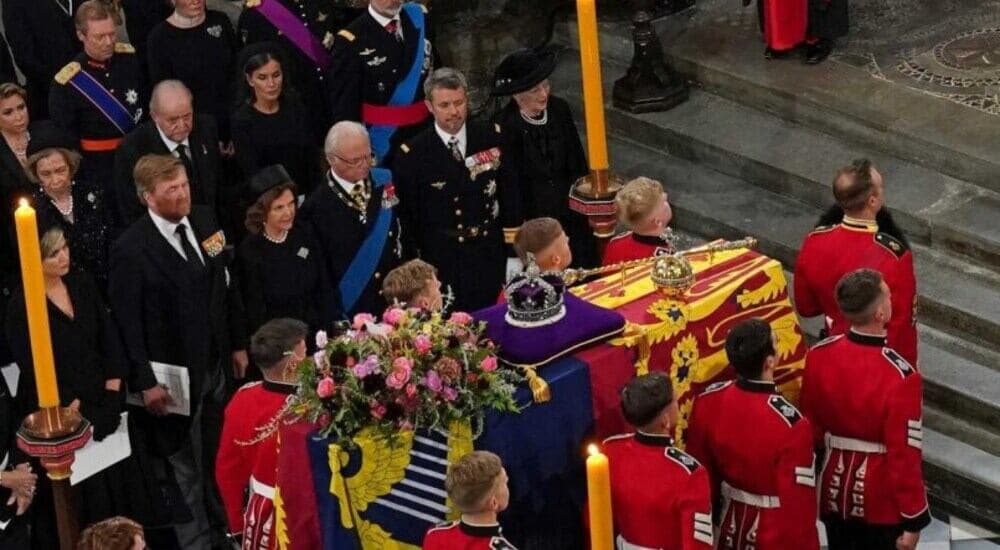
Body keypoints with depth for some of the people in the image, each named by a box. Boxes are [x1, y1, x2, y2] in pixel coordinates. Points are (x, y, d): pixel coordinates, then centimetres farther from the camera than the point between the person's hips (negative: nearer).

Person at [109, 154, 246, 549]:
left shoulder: (204, 222, 0)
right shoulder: (131, 249, -19)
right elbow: (127, 322, -16)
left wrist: (236, 344, 13)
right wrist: (146, 382, -15)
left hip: (216, 366, 5)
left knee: (218, 458, 16)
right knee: (186, 468, 9)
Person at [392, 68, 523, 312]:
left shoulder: (491, 138, 0)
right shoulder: (412, 155, -8)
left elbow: (510, 199, 5)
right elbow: (408, 218, -2)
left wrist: (513, 255, 4)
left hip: (490, 262, 2)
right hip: (441, 265, -2)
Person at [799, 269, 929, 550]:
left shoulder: (819, 356, -11)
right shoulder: (899, 376, -28)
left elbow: (810, 430, 2)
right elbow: (904, 456, -23)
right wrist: (913, 520, -12)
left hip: (834, 491, 5)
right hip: (882, 501, -5)